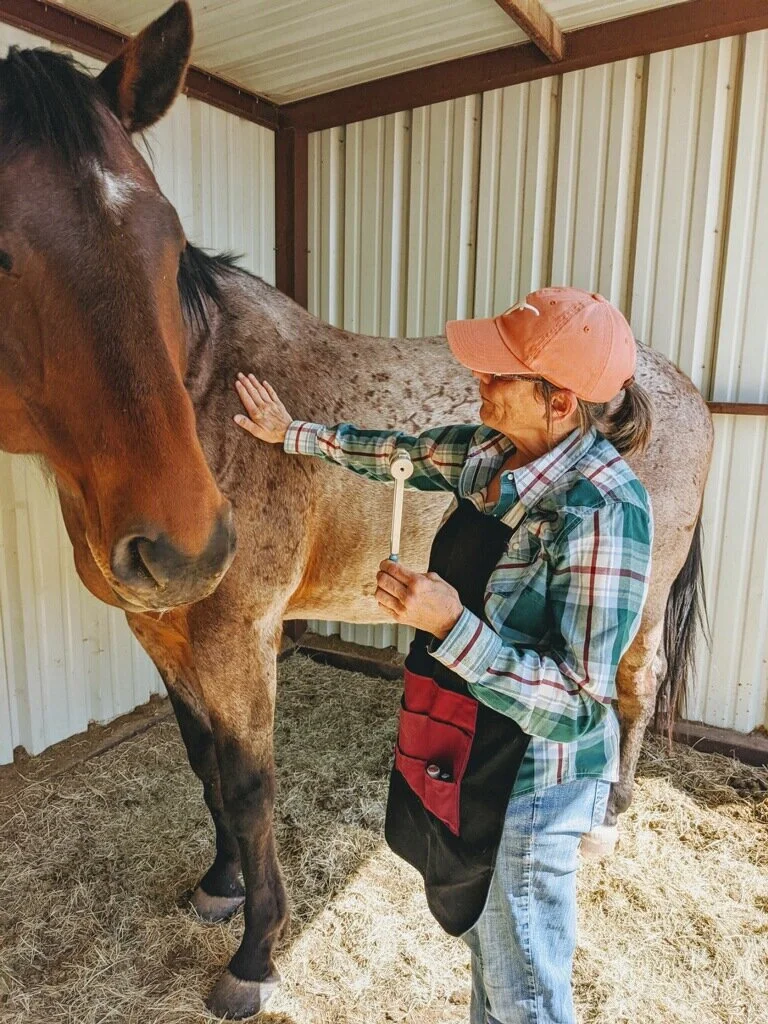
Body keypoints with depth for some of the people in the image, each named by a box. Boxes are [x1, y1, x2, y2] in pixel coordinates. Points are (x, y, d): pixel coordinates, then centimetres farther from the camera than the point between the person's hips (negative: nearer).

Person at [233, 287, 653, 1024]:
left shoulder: (600, 510, -29)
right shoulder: (491, 452, -6)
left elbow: (578, 696, -27)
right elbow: (397, 453, 12)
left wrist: (451, 625, -35)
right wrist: (292, 433, 19)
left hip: (531, 776, -7)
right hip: (463, 753, 8)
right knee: (480, 931, 32)